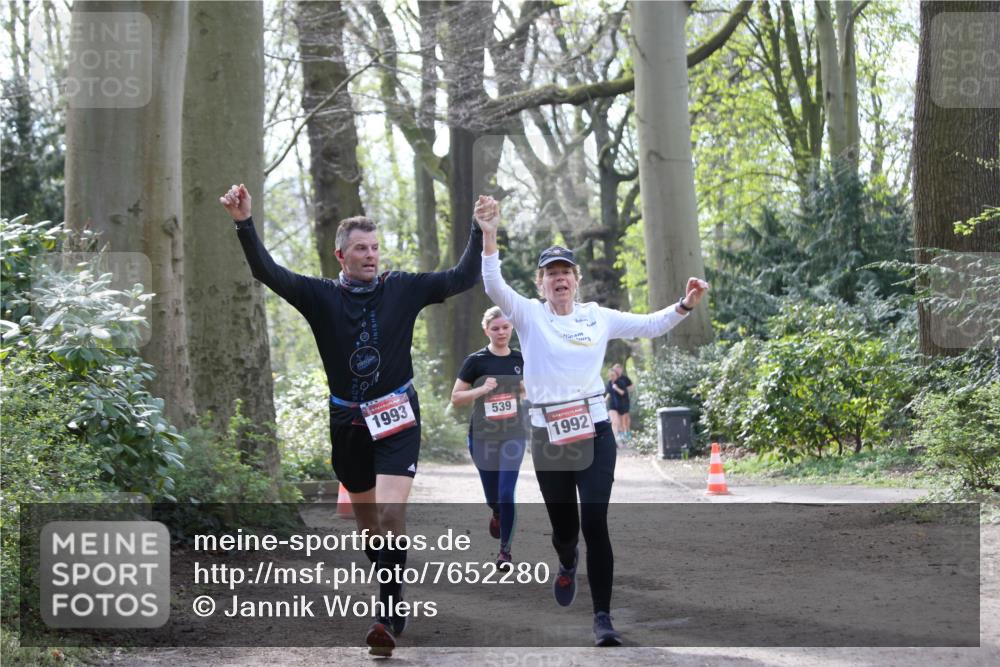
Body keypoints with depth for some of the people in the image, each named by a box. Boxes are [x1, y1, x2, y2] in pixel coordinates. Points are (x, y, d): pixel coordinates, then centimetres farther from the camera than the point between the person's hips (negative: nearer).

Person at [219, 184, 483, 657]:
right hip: (348, 423, 2)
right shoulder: (321, 296, -2)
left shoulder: (402, 289, -1)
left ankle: (388, 616, -14)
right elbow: (267, 272, -14)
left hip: (398, 421, -2)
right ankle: (393, 607, 33)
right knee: (367, 520, 13)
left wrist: (480, 230, -8)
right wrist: (244, 224, -28)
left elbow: (462, 279, 2)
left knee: (391, 513, -19)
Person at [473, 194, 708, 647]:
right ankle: (567, 564, 48)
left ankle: (603, 617, -7)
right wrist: (489, 237, -30)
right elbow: (494, 286, -16)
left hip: (594, 434, 0)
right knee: (564, 527, 10)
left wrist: (684, 305, -3)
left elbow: (650, 326, 14)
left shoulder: (598, 317, 8)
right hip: (548, 438, 0)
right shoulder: (529, 315, 0)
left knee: (595, 524, -12)